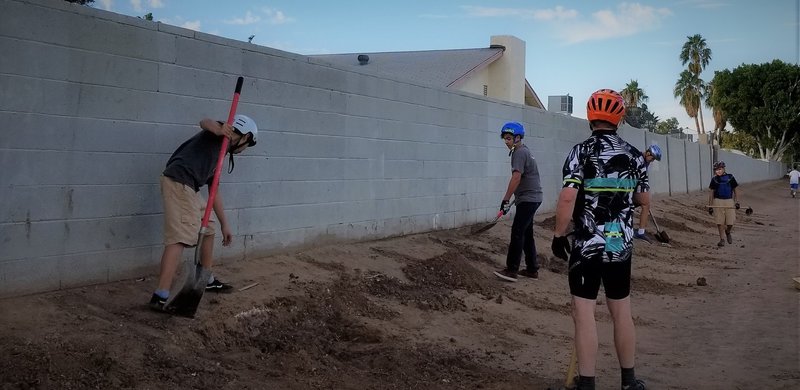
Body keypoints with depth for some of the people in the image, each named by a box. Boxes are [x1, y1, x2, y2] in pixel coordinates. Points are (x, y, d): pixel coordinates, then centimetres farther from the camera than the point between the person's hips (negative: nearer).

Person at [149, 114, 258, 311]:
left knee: (208, 229, 22)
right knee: (179, 238, -18)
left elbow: (214, 191, 33)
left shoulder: (220, 151, 29)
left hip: (188, 188, 10)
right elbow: (204, 122, -17)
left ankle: (207, 280, 37)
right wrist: (218, 128, -40)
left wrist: (224, 224, 35)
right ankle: (160, 297, -25)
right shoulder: (219, 134, 7)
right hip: (178, 182, -10)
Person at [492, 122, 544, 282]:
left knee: (517, 232, -11)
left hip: (528, 199, -11)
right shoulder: (524, 150, 17)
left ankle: (511, 270, -11)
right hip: (530, 198, 11)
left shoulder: (520, 152, -15)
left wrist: (506, 199, -24)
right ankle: (532, 269, 19)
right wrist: (515, 198, 26)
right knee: (527, 233, 14)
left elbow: (516, 178, -24)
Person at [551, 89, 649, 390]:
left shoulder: (581, 152, -9)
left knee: (584, 313, 0)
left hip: (586, 246, -4)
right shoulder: (634, 155, 4)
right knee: (621, 311, 15)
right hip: (621, 245, 5)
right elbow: (644, 200, 11)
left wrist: (558, 235, -8)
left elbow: (567, 198, -18)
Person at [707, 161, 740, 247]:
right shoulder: (714, 179, 4)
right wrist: (710, 205, 4)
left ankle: (727, 233, 29)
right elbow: (711, 192, 8)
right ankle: (722, 239, 11)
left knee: (730, 222, -3)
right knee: (720, 222, -2)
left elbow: (735, 190, 9)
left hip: (729, 201, 0)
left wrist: (736, 201, -1)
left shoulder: (730, 177, 3)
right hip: (718, 202, 0)